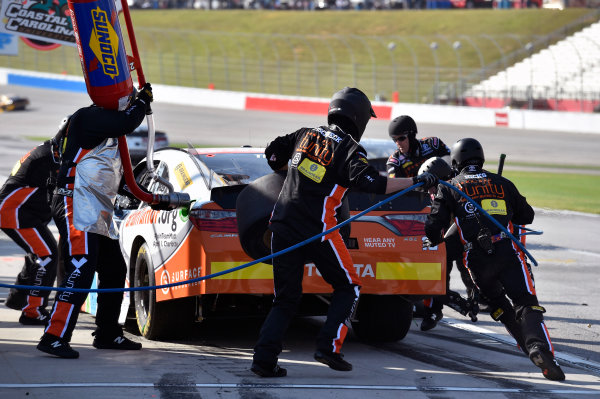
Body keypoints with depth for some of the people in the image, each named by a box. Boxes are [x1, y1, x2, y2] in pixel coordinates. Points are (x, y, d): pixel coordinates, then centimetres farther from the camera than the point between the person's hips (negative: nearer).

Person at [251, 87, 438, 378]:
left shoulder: (306, 135, 12)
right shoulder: (349, 149, -4)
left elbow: (273, 154, 21)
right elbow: (370, 183, -18)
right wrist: (416, 181, -14)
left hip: (283, 226, 5)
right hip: (318, 231, -5)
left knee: (286, 298, 13)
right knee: (348, 287, 14)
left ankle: (264, 358, -1)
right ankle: (329, 346, -1)